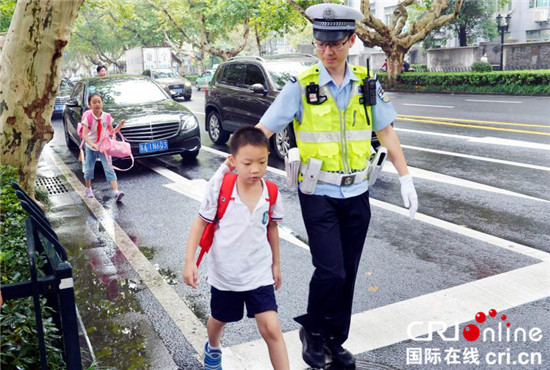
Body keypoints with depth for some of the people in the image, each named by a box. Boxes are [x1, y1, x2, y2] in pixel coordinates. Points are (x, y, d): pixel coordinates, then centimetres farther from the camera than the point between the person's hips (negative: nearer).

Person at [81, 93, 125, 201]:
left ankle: (116, 191, -22)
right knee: (89, 169, 10)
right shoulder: (88, 117, -16)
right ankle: (88, 189, 34)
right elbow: (84, 135, -25)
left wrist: (119, 126, -15)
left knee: (109, 168, -11)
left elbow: (111, 132, 4)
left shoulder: (106, 116, -8)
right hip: (90, 147, 0)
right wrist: (92, 144, -43)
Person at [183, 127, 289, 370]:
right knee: (219, 320, 25)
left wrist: (276, 263, 13)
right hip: (224, 273, 0)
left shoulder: (271, 193, -11)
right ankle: (213, 350, 59)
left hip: (259, 273, 0)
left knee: (272, 329, -8)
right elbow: (201, 223, -9)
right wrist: (190, 261, -14)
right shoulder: (220, 188, -19)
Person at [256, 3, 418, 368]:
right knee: (331, 271, -9)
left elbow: (387, 133, 8)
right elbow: (263, 130, -12)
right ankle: (312, 330, 19)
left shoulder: (367, 84, 2)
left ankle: (335, 339, 31)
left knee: (347, 273, 11)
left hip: (357, 194, 4)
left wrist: (406, 179, 5)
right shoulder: (301, 86, -9)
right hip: (318, 194, -4)